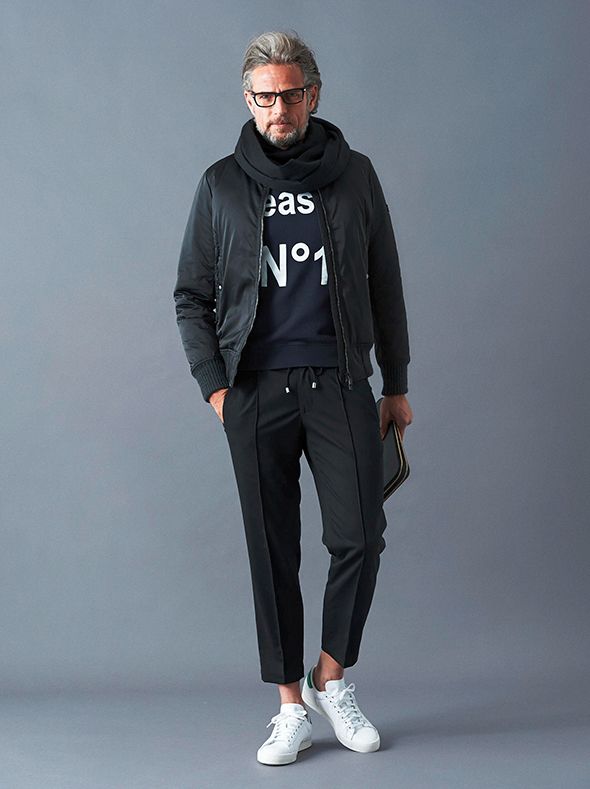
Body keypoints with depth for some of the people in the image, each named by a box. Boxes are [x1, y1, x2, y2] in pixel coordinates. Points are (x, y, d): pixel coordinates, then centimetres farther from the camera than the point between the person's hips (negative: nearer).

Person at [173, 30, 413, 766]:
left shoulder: (354, 175, 8)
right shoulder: (221, 184, 6)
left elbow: (385, 287, 12)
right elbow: (191, 297, 8)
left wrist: (397, 386, 10)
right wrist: (215, 387, -2)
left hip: (340, 383, 0)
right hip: (256, 392, 0)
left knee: (359, 537, -8)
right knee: (273, 552, 3)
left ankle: (332, 678, 16)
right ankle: (292, 705, 16)